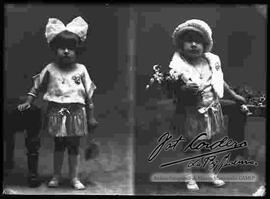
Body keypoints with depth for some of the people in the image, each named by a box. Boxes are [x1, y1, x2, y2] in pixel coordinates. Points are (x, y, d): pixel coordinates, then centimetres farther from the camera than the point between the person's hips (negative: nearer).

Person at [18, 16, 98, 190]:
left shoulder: (81, 70, -3)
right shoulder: (50, 69, -2)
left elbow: (89, 95, 1)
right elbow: (37, 87, 8)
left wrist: (91, 117, 2)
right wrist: (28, 102, -1)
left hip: (76, 112, 0)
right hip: (57, 112, 0)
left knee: (74, 146, 7)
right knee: (58, 145, 11)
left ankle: (75, 178, 17)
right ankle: (56, 176, 23)